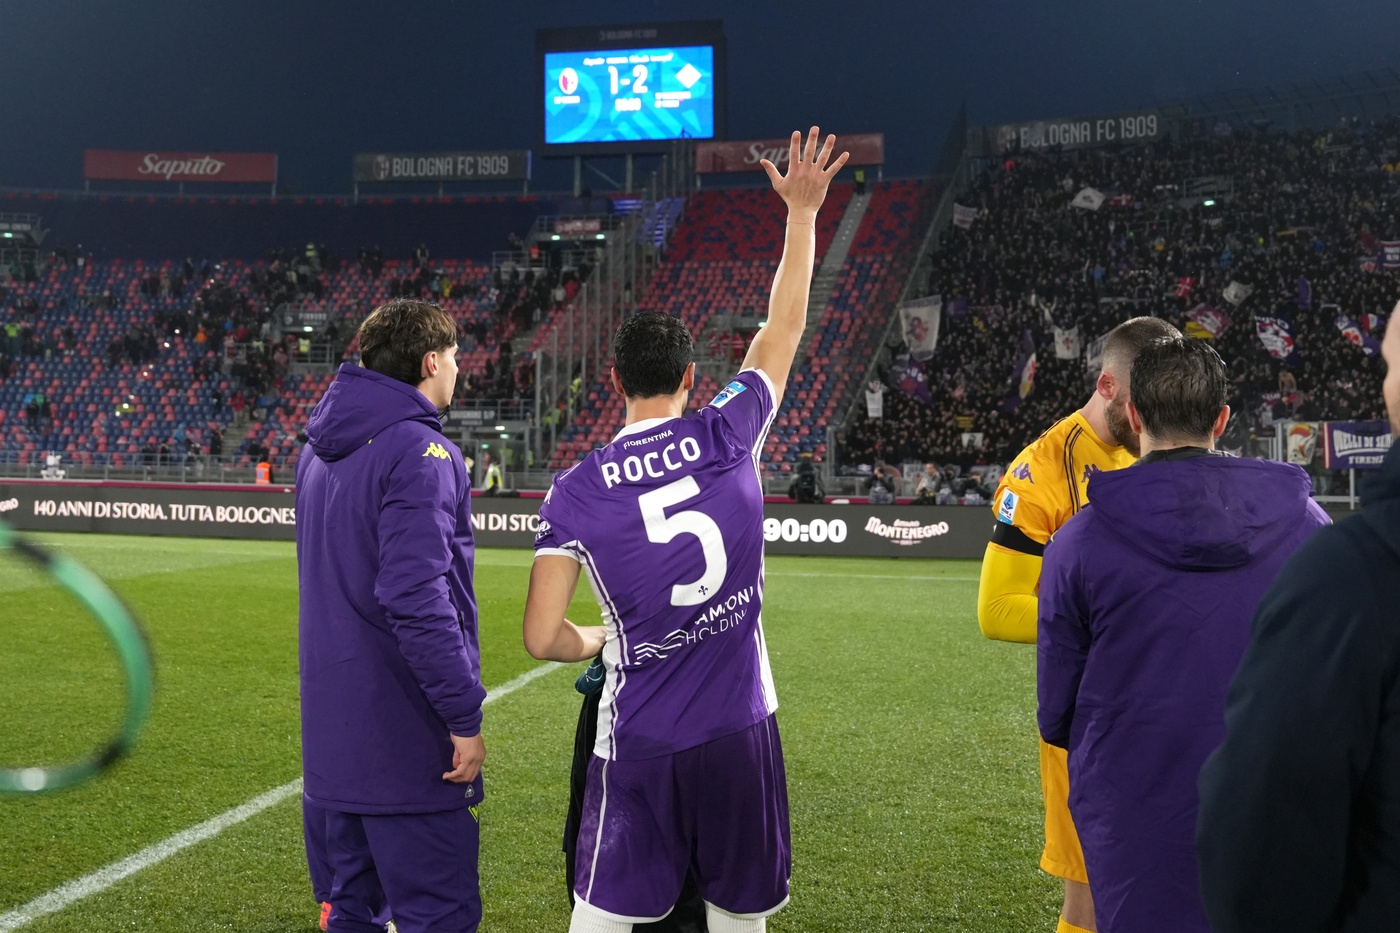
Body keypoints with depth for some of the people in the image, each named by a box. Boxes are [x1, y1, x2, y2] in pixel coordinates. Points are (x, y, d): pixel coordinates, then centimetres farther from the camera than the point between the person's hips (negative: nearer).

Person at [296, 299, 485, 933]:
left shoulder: (318, 451, 13)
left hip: (331, 727, 9)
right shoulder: (418, 452, -16)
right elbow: (418, 599, -24)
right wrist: (465, 718, -19)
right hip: (404, 735, -9)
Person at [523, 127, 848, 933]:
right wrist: (802, 210, 18)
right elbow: (785, 329, 10)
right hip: (739, 725, 1)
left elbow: (543, 637, -7)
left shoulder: (577, 489, -6)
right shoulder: (729, 436, -6)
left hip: (638, 739, -1)